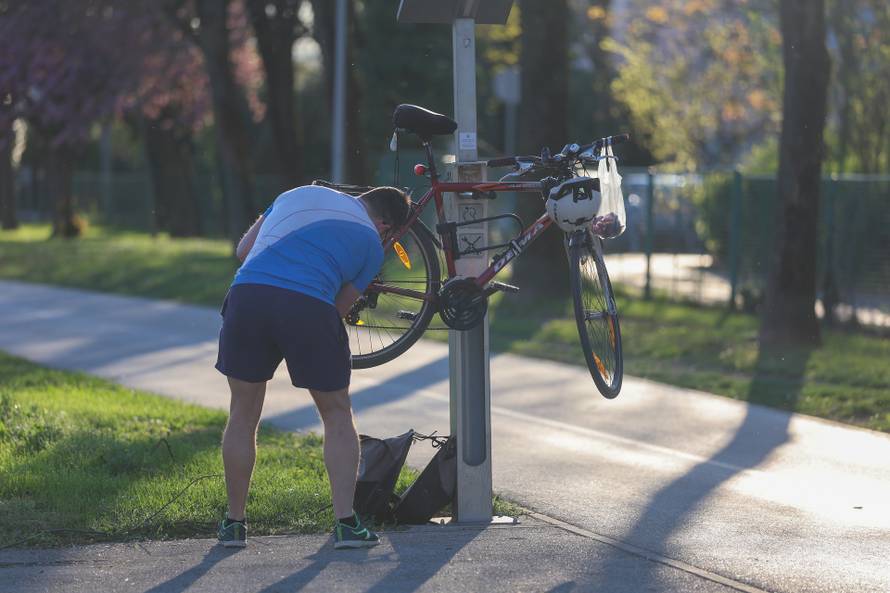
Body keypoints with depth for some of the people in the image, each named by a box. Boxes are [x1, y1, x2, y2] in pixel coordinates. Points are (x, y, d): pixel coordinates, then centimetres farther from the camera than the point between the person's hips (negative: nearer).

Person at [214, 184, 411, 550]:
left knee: (243, 416, 15)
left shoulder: (300, 194, 26)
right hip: (308, 306, -3)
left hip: (248, 294, 3)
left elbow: (243, 249, 27)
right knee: (337, 415, 15)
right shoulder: (371, 243, 17)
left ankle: (234, 523, 20)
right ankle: (346, 522, 9)